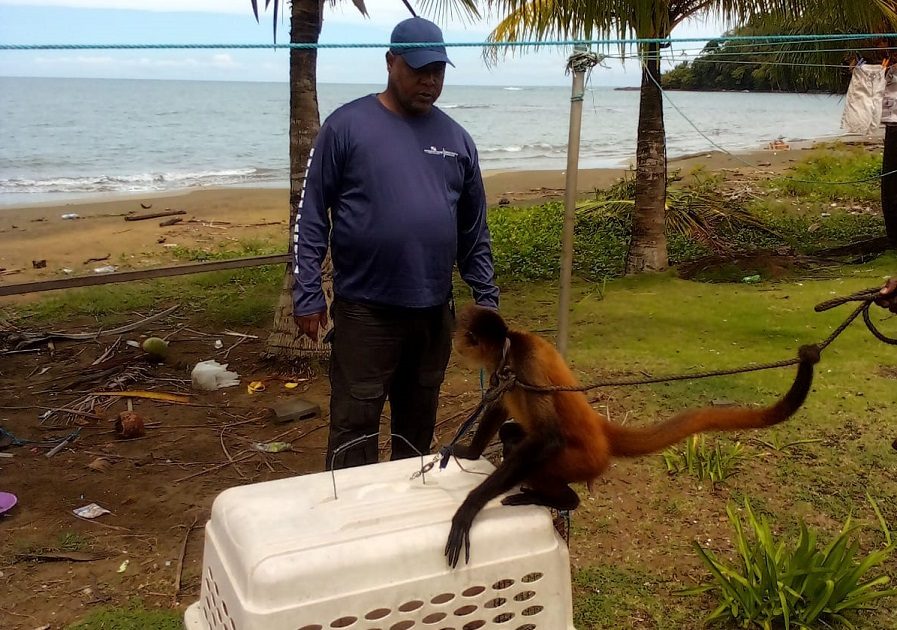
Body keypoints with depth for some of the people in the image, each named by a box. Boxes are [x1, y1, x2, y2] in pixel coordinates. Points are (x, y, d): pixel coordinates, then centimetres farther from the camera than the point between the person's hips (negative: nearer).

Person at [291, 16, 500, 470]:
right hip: (364, 309, -4)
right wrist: (307, 296, -9)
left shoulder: (456, 139, 9)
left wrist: (487, 298, 10)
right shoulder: (347, 125, -4)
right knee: (354, 426, 2)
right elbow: (311, 216, -4)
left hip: (435, 310, 4)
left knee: (419, 424, 16)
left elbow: (474, 230, 13)